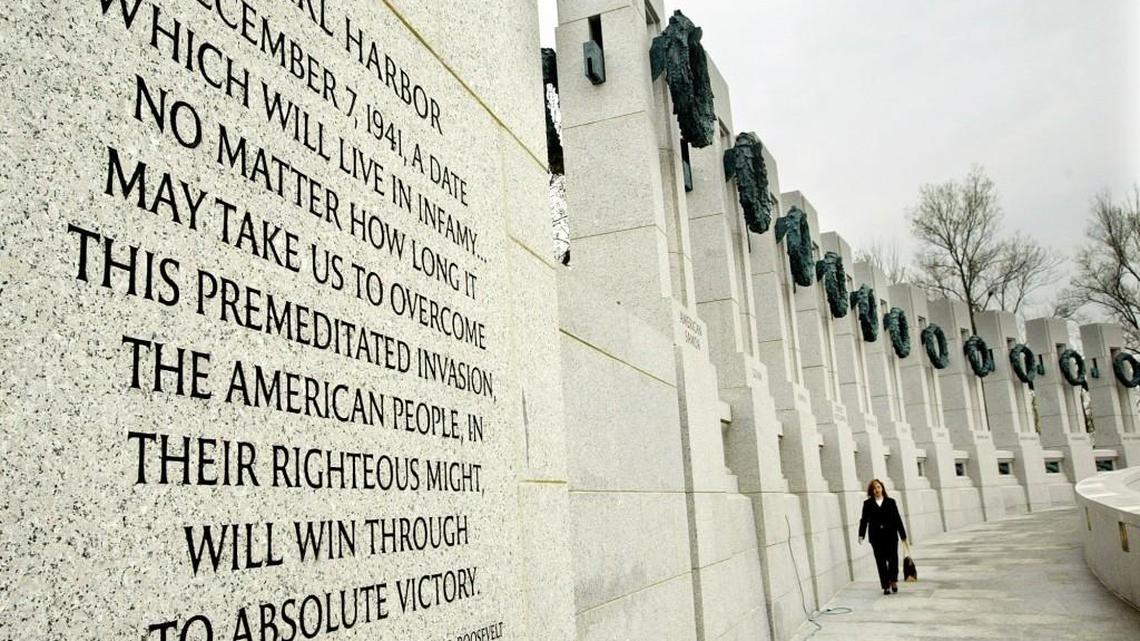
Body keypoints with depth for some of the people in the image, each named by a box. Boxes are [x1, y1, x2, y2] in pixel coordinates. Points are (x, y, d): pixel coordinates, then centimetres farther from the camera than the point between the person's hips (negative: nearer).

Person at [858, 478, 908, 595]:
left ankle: (893, 580, 23)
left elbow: (897, 518, 6)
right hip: (876, 537, 0)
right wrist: (861, 535, -9)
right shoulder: (868, 504, 4)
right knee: (881, 561, 2)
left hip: (891, 534, 0)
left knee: (893, 558, -2)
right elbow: (864, 520, 1)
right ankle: (886, 586, 9)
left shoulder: (890, 502, 5)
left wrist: (903, 535, 7)